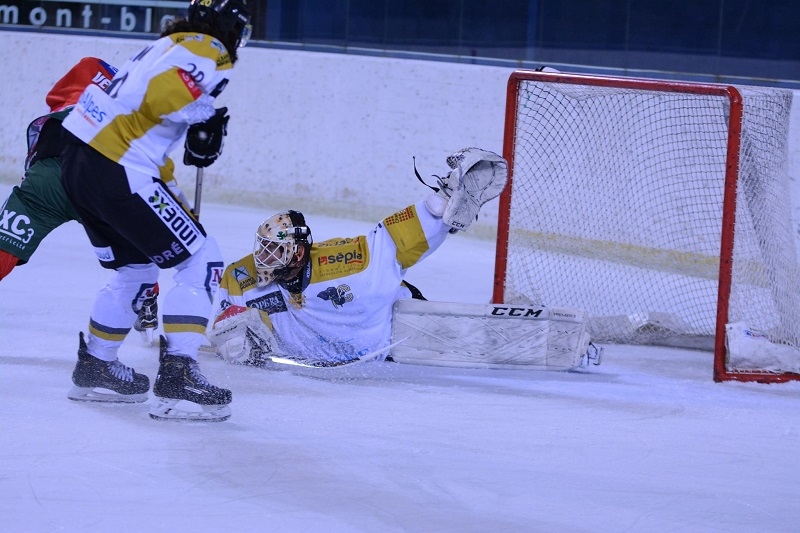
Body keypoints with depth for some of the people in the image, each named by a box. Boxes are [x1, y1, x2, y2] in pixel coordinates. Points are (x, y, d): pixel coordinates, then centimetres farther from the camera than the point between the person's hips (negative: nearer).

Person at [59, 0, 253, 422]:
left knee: (135, 269, 26)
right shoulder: (208, 51, -5)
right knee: (201, 262, -6)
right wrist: (208, 115, -6)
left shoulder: (168, 47, 25)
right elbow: (165, 94, -24)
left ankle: (94, 369, 35)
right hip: (118, 172, -10)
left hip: (79, 164, 10)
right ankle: (176, 379, -13)